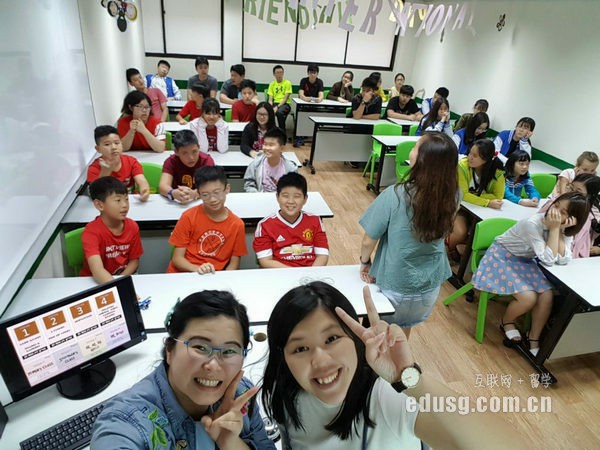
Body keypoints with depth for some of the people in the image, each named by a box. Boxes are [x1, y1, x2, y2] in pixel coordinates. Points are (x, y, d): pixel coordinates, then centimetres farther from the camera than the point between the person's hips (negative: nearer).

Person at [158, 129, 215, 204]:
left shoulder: (206, 160, -12)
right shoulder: (171, 161, -8)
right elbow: (162, 186, -21)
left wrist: (193, 194, -44)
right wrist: (173, 193, -43)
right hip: (177, 203, 1)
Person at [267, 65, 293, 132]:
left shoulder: (287, 83, 2)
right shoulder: (272, 84, 13)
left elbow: (285, 98, -6)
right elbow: (270, 99, 6)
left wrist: (277, 107, -19)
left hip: (284, 104, -3)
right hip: (275, 103, 3)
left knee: (279, 112, -38)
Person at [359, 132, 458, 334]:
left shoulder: (395, 195, -30)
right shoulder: (452, 196, -17)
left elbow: (368, 241, -17)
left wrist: (365, 262, 0)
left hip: (394, 287, -4)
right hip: (430, 286, 4)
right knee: (403, 333, 30)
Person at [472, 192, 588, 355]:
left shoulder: (566, 230, -8)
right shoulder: (533, 223, -30)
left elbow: (563, 259, -20)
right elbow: (548, 260, -29)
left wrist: (559, 230, -27)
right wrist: (554, 229, -32)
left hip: (526, 261, 6)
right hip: (503, 257, -6)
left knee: (547, 295, -15)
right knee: (529, 298, -21)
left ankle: (534, 338, 5)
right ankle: (506, 322, 12)